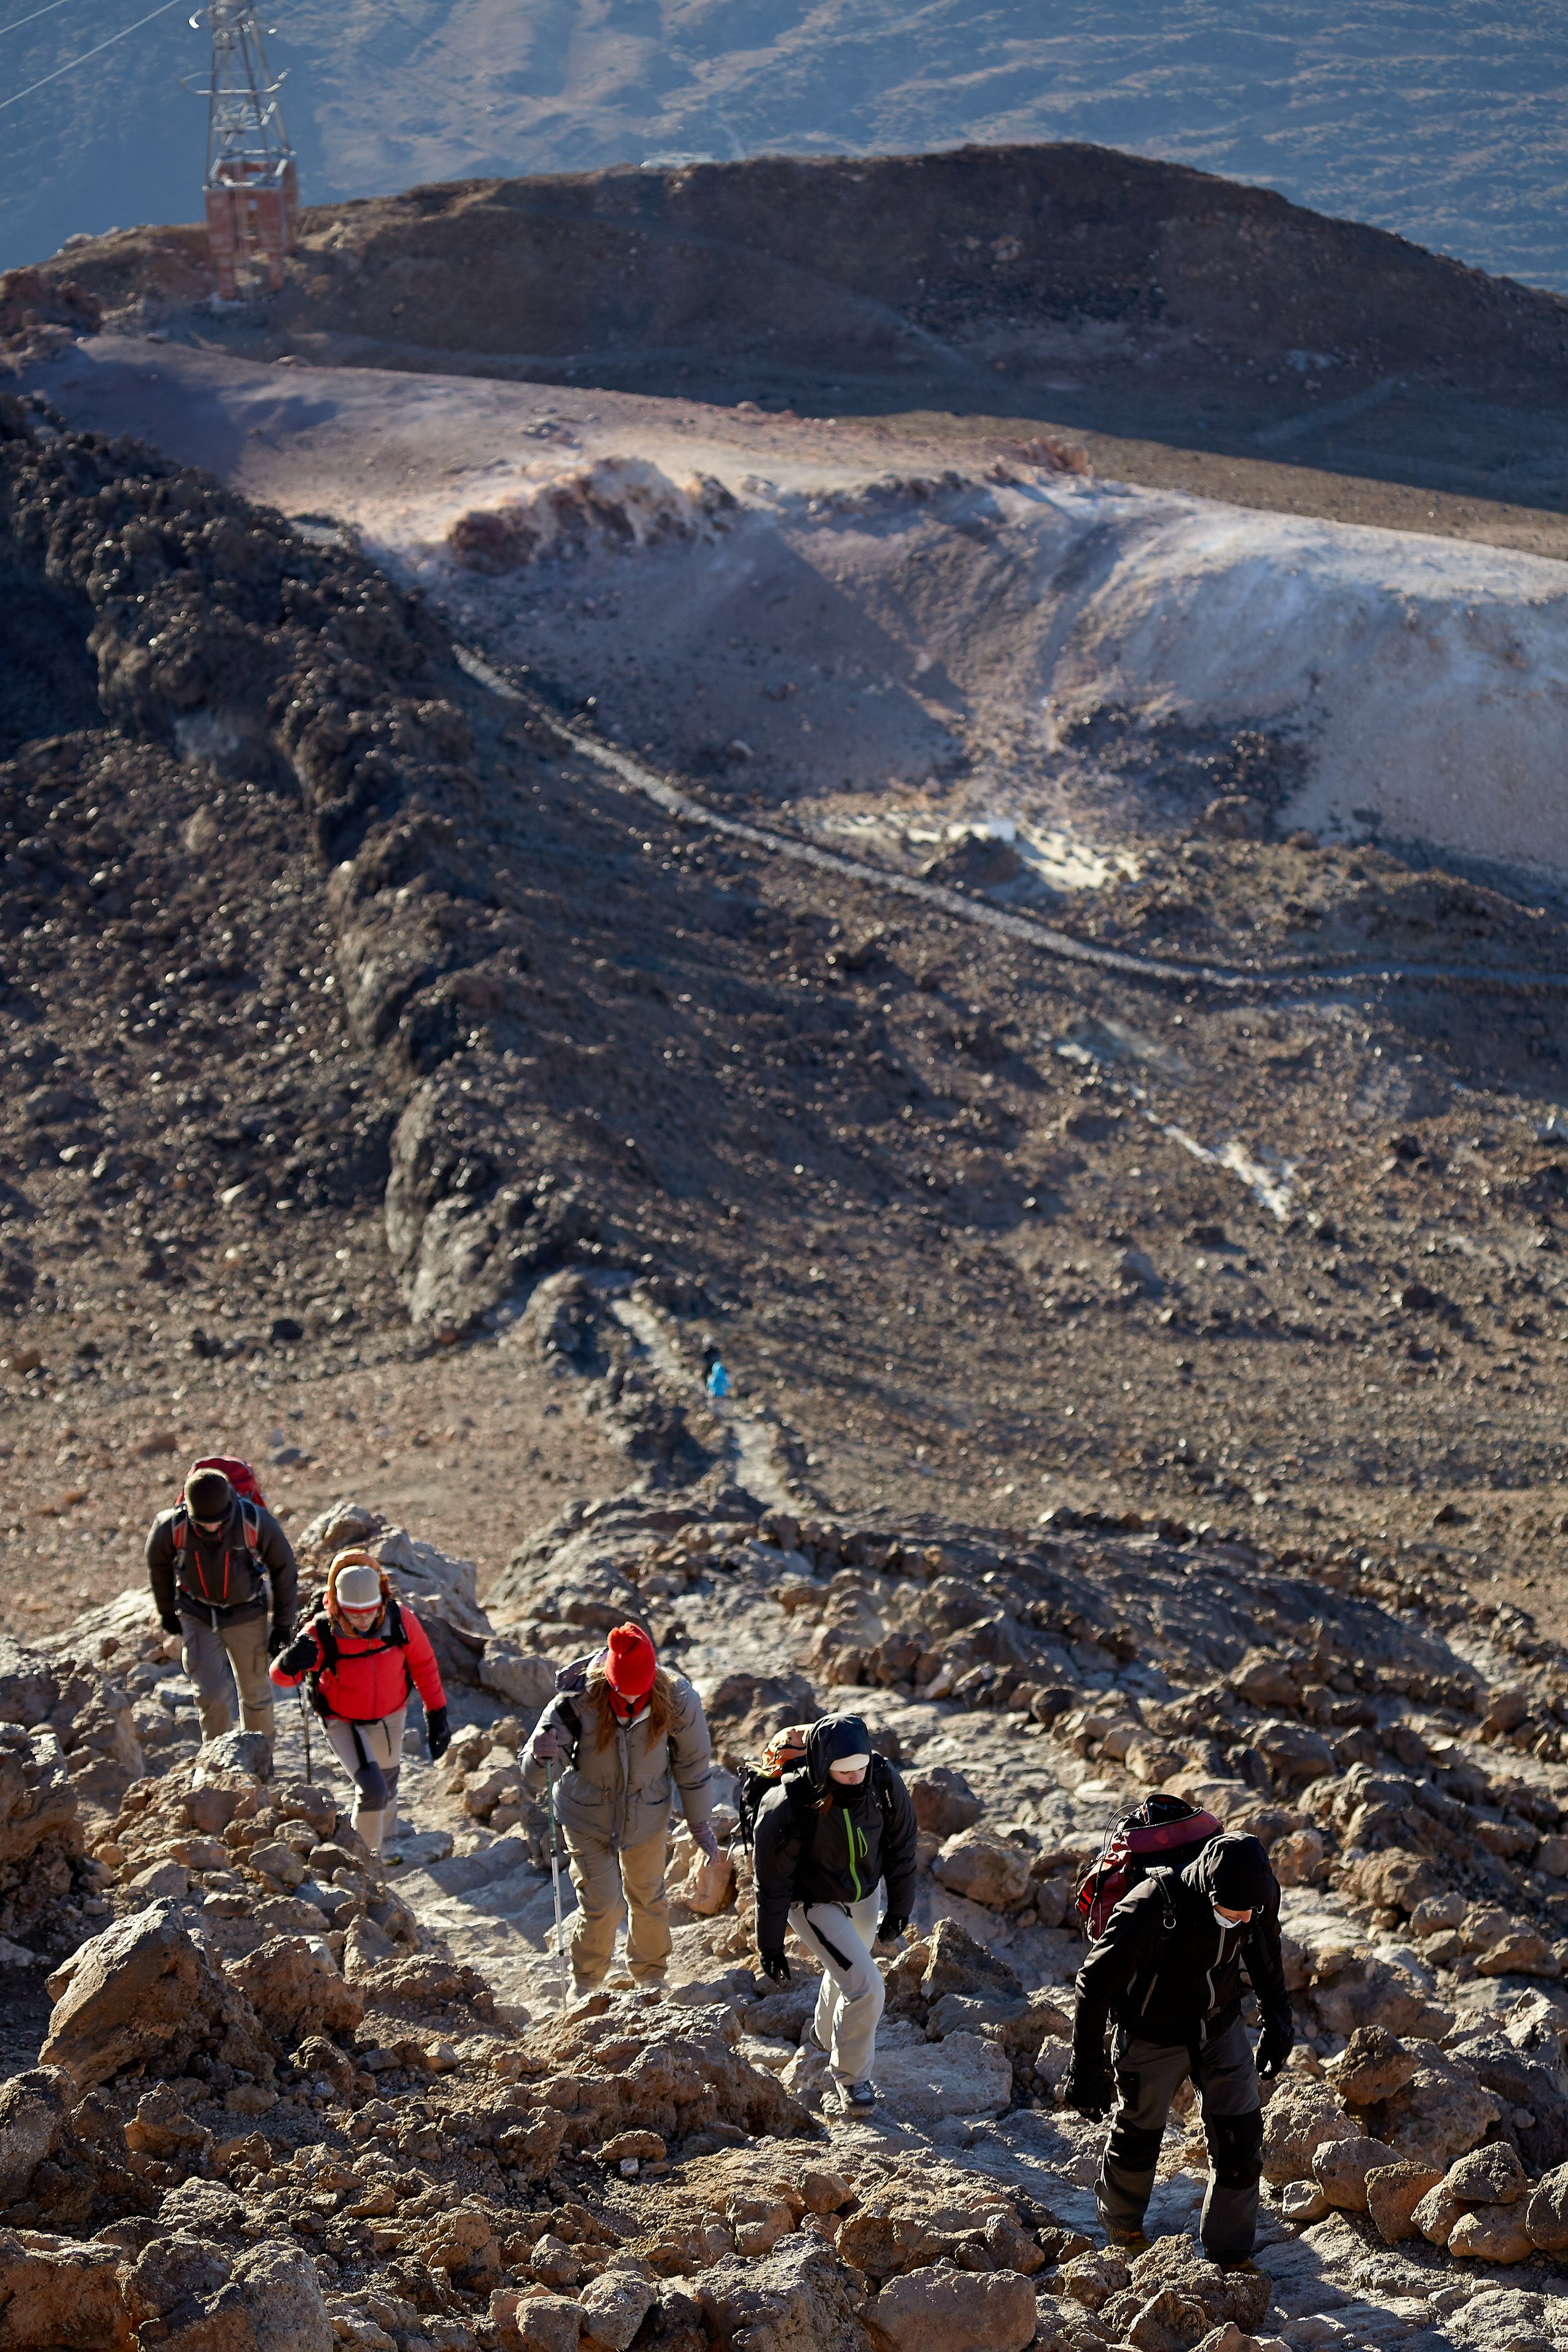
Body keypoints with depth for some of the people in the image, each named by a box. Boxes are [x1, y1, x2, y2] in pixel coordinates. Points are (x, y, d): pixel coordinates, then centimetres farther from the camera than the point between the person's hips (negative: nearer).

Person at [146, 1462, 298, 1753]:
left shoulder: (256, 1523, -27)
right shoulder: (173, 1527, -24)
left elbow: (284, 1570, -10)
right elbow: (158, 1564, 0)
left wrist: (283, 1624, -4)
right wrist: (167, 1612, 13)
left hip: (247, 1616, 0)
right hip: (197, 1617, 0)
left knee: (255, 1693, 12)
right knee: (212, 1696, -8)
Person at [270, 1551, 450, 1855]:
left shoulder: (400, 1620, -24)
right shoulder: (323, 1633, -31)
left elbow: (423, 1664, -7)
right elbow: (280, 1677, -26)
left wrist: (437, 1716, -2)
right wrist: (290, 1663, -51)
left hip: (390, 1717, 3)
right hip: (344, 1723, -3)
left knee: (386, 1790, 22)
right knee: (372, 1790, -20)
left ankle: (383, 1848, 49)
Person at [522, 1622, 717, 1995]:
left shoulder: (676, 1699, -24)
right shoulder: (579, 1698, -31)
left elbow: (693, 1762, -5)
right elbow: (534, 1775, -28)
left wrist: (700, 1824, 5)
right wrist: (540, 1757, -54)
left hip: (647, 1819, 2)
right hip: (587, 1818, -2)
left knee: (648, 1899, 17)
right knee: (602, 1905, -5)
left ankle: (651, 1978, 43)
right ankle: (585, 1984, 22)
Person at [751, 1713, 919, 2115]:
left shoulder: (885, 1784, -24)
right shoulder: (791, 1808, -36)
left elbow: (901, 1849, -5)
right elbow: (773, 1882, -22)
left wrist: (899, 1910, 5)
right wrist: (770, 1946, -13)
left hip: (864, 1895, 5)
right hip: (814, 1904, -5)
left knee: (848, 1972, 27)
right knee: (864, 1986, -15)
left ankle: (827, 2039, 58)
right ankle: (851, 2078, 9)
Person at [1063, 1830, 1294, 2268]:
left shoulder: (1260, 1892, -22)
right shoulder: (1149, 1911, -39)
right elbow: (1095, 1984, -25)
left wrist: (1278, 2017, 14)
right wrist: (1086, 2068, -19)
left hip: (1222, 2030, 4)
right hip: (1152, 2039, -3)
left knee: (1240, 2140, 1)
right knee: (1138, 2136, 17)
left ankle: (1230, 2252, 22)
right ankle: (1121, 2221, 48)